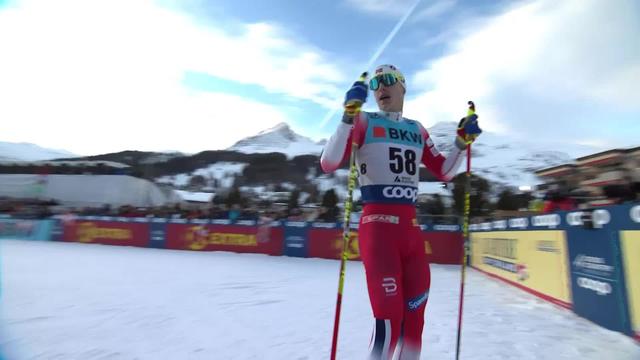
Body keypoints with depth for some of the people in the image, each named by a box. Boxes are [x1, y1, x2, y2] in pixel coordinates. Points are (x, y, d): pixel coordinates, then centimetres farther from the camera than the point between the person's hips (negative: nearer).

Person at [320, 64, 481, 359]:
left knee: (414, 315, 12)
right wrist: (349, 114, -21)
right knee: (389, 317, -12)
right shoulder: (363, 121, 1)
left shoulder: (417, 130, 17)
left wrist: (463, 141, 8)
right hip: (377, 226, -6)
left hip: (411, 228, 6)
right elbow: (328, 164, -13)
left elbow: (444, 172, 21)